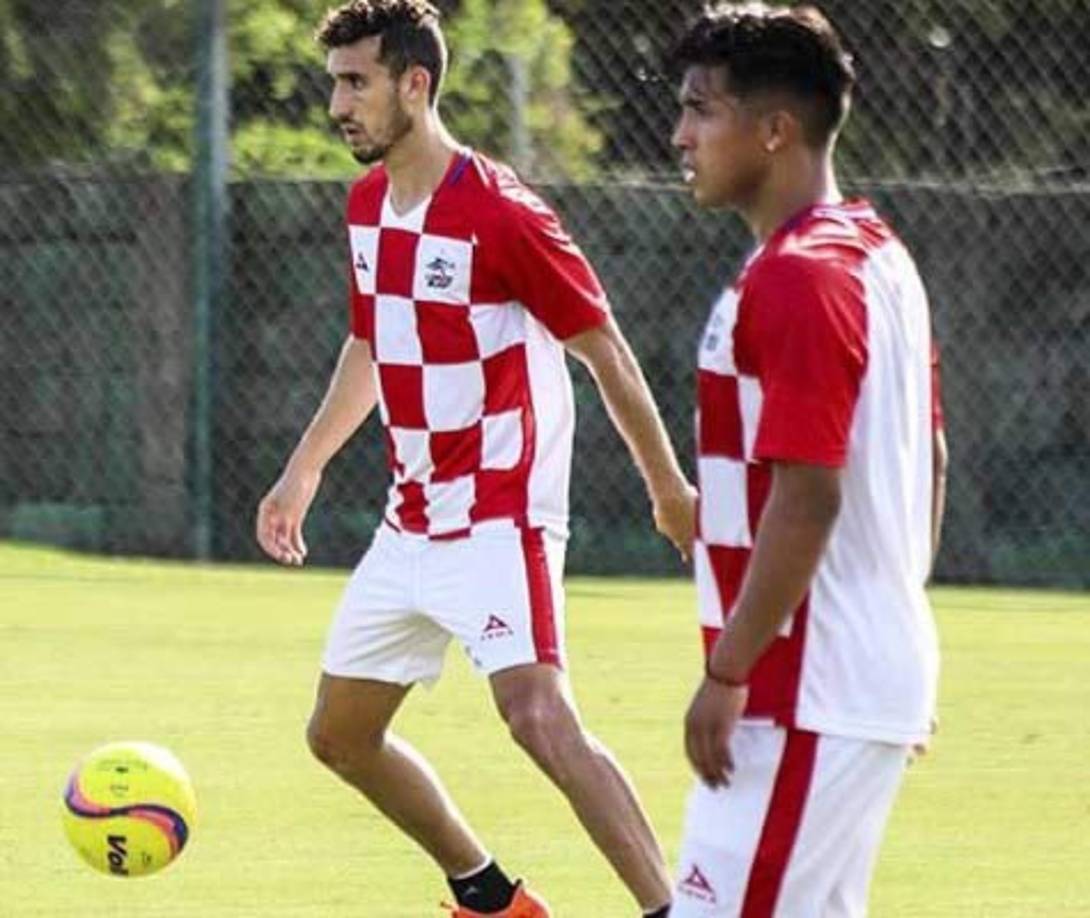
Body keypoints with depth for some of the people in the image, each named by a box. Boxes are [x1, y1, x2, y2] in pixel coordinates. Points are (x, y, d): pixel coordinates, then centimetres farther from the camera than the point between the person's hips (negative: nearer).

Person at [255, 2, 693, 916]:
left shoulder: (499, 214, -18)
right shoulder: (367, 203, 7)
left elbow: (607, 355, -12)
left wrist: (671, 491, -8)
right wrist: (305, 469, 22)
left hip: (498, 517, -9)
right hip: (410, 524, 9)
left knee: (539, 716, -25)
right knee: (340, 734, 13)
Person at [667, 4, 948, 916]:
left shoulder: (797, 277, -18)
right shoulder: (878, 253, 13)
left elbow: (806, 499, -23)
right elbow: (929, 462, 20)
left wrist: (727, 675, -20)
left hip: (808, 696, -10)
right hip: (879, 672, 10)